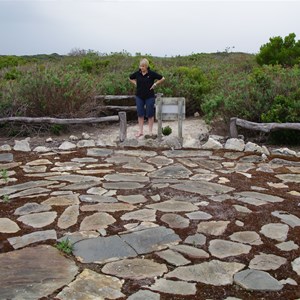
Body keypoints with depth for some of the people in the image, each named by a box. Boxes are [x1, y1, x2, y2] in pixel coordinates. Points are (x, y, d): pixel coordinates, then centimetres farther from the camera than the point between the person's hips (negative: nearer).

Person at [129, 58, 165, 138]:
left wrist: (155, 84, -6)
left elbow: (162, 78, -2)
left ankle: (150, 131, 14)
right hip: (139, 97, 3)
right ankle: (140, 131, 14)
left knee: (150, 114, 4)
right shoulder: (137, 73, -1)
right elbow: (130, 78, 19)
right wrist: (135, 83, 5)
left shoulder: (152, 74, -10)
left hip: (149, 97, -3)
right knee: (140, 114, 6)